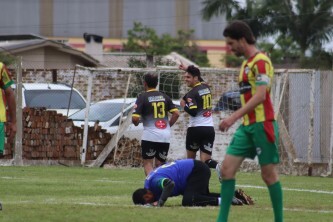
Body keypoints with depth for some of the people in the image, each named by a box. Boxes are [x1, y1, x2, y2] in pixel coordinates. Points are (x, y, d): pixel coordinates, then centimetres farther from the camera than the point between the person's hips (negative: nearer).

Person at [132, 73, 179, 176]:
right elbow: (176, 113, 4)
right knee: (160, 164, 12)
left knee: (147, 163, 3)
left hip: (150, 135, -4)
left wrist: (136, 123, 11)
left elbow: (135, 118, -11)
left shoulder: (142, 97, -4)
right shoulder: (164, 97, 10)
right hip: (165, 136, 4)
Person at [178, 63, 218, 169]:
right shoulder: (206, 87, 10)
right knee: (205, 161, -4)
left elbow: (193, 112, -20)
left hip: (196, 129, -5)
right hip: (209, 128, 5)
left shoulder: (192, 93, -10)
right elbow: (198, 78, 34)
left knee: (190, 158, 15)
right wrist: (187, 69, 39)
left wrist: (184, 105, -2)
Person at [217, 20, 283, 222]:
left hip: (262, 124, -9)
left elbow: (260, 96, -20)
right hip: (247, 125, 9)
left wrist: (233, 118, -23)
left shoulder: (261, 61, -12)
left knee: (269, 174, -3)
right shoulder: (247, 63, 17)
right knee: (227, 168, 0)